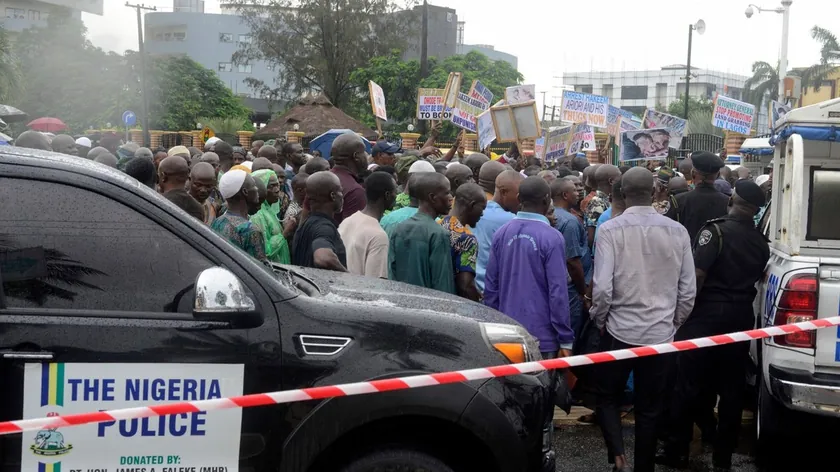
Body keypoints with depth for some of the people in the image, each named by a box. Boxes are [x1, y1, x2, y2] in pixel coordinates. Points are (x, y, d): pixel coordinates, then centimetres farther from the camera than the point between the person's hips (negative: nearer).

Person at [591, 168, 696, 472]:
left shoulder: (610, 230, -12)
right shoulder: (677, 232, -3)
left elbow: (602, 287, -16)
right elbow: (688, 290, 1)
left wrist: (600, 321, 3)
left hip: (620, 330, -2)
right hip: (660, 334, 2)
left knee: (607, 399, 15)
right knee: (649, 409, 14)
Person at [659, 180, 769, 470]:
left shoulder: (716, 230, -12)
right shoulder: (761, 242, 7)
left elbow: (697, 274, -18)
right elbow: (756, 278, 14)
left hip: (708, 313, -5)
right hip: (741, 316, 5)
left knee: (689, 384, 2)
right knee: (732, 387, 11)